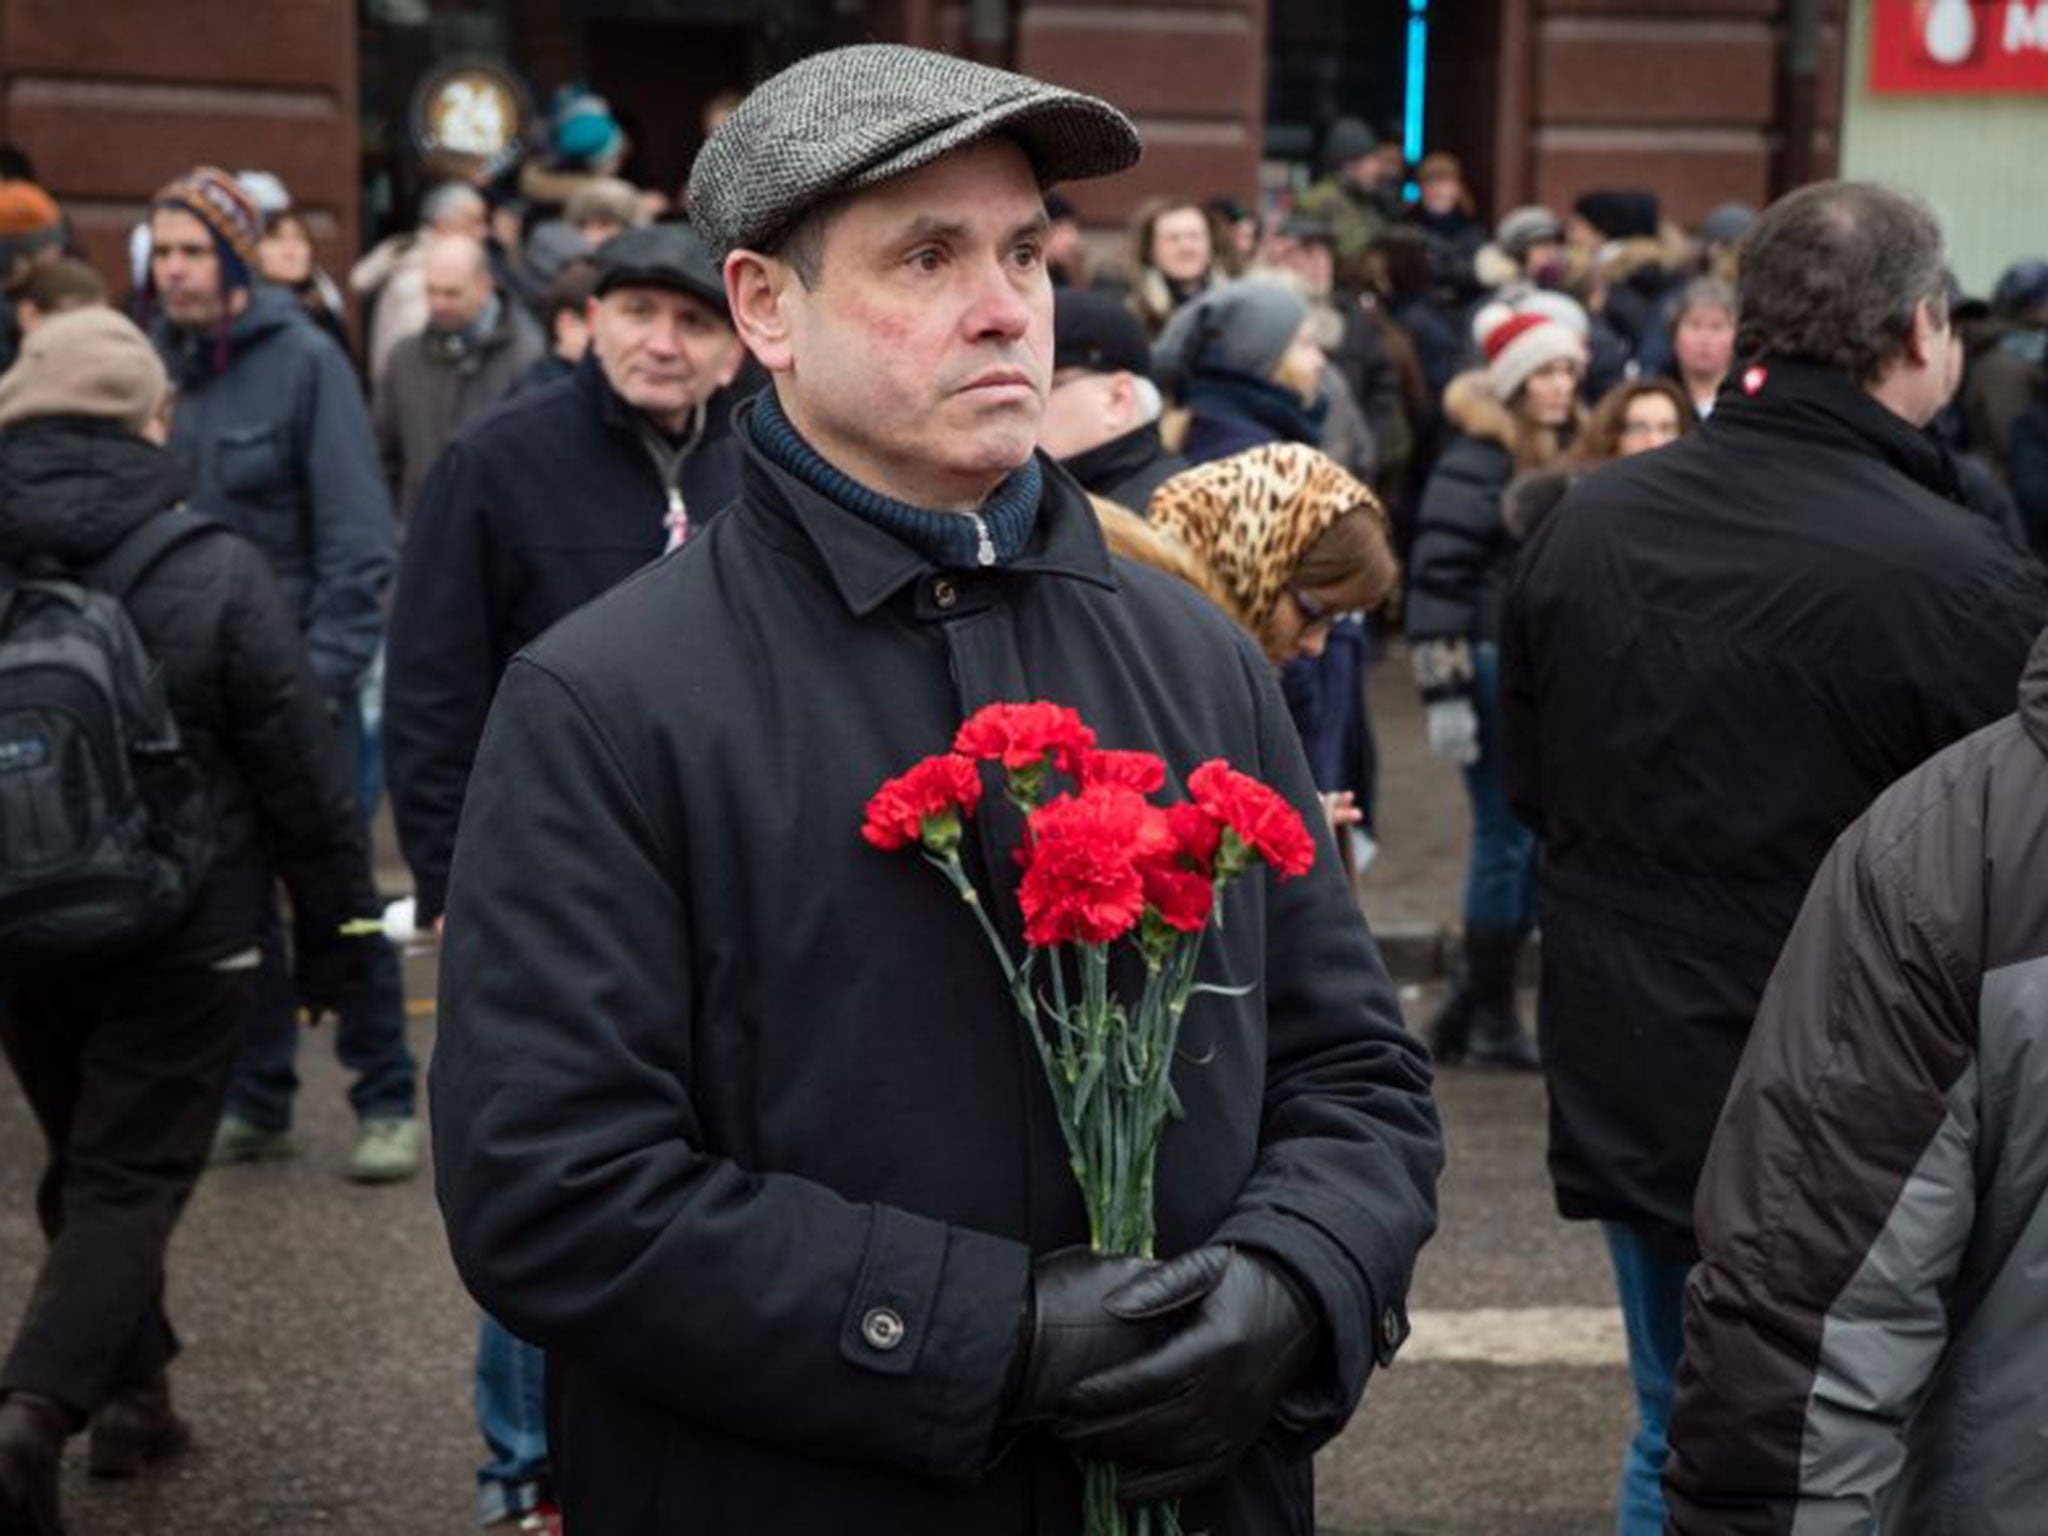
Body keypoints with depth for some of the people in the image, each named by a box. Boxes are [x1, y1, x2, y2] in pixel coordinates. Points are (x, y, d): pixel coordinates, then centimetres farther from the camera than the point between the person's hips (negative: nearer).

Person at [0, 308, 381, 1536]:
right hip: (181, 941, -4)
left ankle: (132, 1396, 30)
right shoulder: (216, 572, -14)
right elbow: (303, 775, -11)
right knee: (131, 1178, 1)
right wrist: (336, 938, -1)